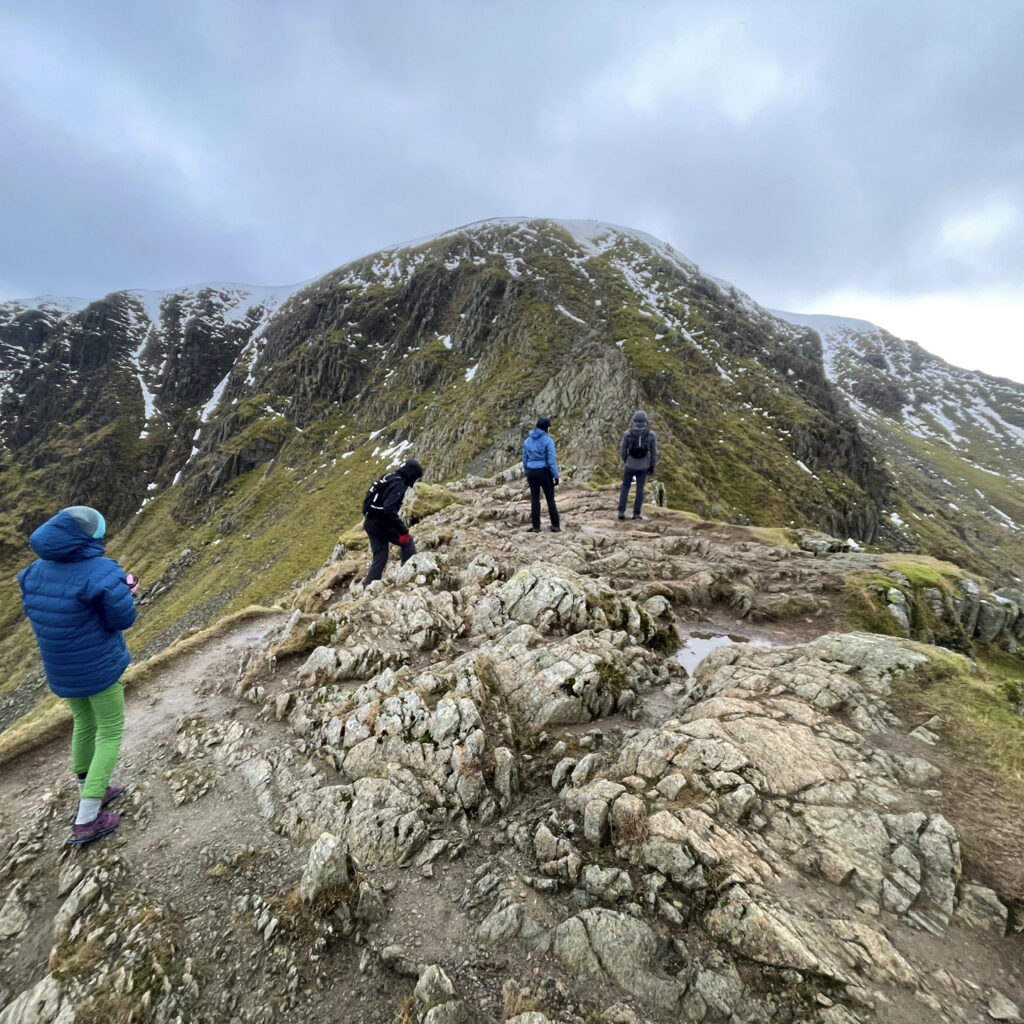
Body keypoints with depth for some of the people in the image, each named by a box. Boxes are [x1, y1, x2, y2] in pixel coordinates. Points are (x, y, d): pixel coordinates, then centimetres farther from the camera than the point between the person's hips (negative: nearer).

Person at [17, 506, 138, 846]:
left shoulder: (37, 570, -5)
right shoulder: (101, 572, -27)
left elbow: (34, 610, 8)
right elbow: (122, 617, -21)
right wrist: (125, 592, -3)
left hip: (61, 669, 7)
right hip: (99, 668, -7)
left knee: (85, 723, 27)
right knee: (110, 735, 9)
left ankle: (91, 793, 44)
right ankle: (86, 821, 12)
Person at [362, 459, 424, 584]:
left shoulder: (390, 478, 11)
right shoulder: (398, 484, -17)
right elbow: (389, 509, -30)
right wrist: (403, 530, -27)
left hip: (371, 523, 9)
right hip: (381, 524, -9)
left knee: (380, 558, 13)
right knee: (407, 542, 4)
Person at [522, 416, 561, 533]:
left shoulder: (527, 440, 5)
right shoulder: (548, 440, -12)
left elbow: (525, 459, 9)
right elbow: (552, 460, -15)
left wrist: (527, 474, 18)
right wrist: (556, 476, -10)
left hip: (531, 472, 4)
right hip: (544, 472, -4)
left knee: (535, 499, 9)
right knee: (550, 499, 7)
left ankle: (536, 527, 11)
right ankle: (555, 526, 10)